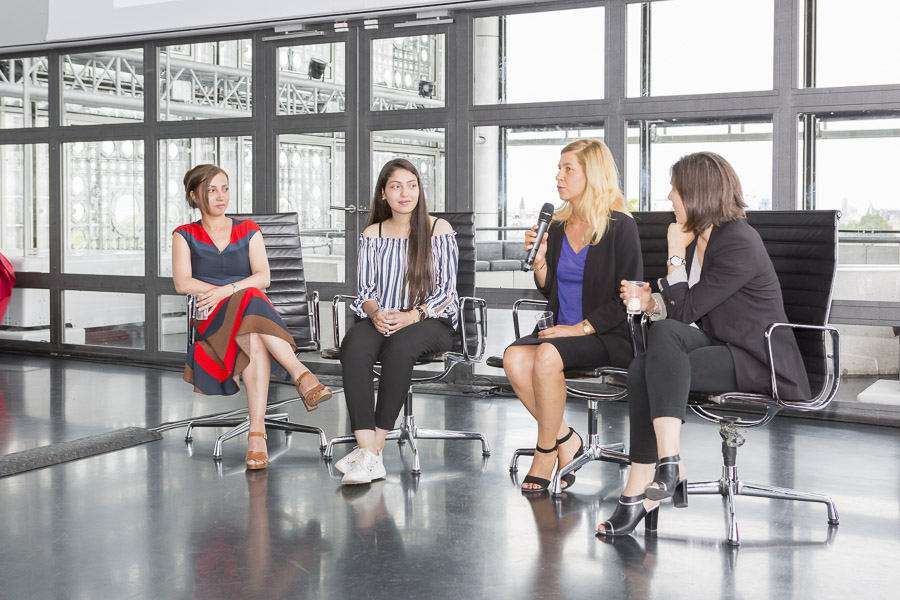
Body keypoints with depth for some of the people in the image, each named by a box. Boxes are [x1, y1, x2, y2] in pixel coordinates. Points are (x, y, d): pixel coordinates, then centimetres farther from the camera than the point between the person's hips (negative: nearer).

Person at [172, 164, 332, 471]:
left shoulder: (248, 230, 19)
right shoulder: (185, 236, 15)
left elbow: (263, 277, 3)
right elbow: (182, 284, -1)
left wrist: (226, 291, -15)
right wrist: (239, 293, -10)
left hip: (254, 311, 2)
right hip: (209, 319, -2)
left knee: (254, 343, -38)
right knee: (249, 301, -38)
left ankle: (256, 433, -51)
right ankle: (301, 376, -50)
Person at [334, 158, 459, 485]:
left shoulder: (439, 230, 6)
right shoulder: (372, 236, 15)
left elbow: (447, 291, 1)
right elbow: (366, 291, 12)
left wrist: (411, 316, -16)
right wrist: (375, 313, -12)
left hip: (431, 321, -2)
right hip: (381, 320, 3)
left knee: (400, 345, -38)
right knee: (353, 345, -33)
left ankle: (373, 445, -32)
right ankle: (369, 457, -40)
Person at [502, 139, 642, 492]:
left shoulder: (620, 226, -6)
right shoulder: (557, 226, 12)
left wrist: (581, 328, -17)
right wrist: (539, 260, -2)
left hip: (610, 336, -6)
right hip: (563, 330, 6)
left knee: (547, 356, -33)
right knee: (514, 358, -24)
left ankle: (546, 451, -12)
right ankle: (566, 440, -7)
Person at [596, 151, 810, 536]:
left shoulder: (739, 243, -16)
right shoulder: (698, 238, 12)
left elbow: (685, 309, -16)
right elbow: (675, 309, 15)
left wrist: (676, 253, -8)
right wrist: (650, 303, -5)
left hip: (759, 361, -8)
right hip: (719, 347, 8)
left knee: (666, 333, -29)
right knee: (642, 370, -20)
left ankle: (669, 459, -30)